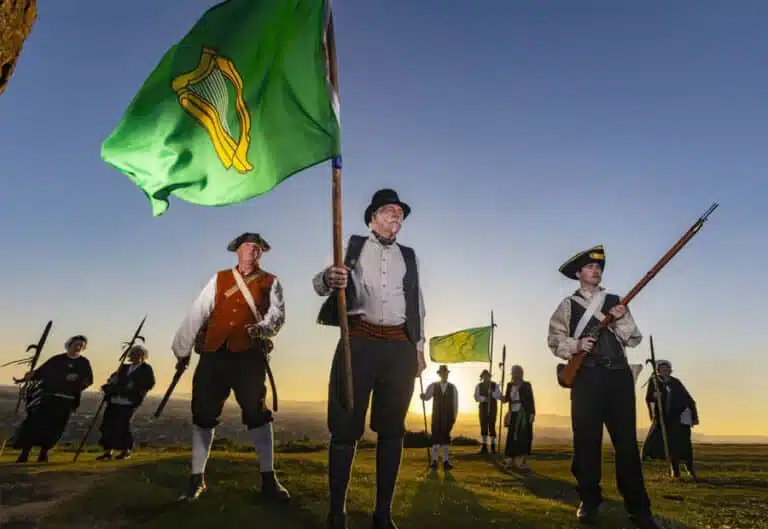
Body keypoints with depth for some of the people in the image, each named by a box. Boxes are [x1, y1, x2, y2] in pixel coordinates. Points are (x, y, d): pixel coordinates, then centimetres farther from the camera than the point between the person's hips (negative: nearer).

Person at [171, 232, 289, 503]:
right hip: (213, 355, 3)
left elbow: (277, 312, -5)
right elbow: (196, 314, 11)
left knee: (258, 414, -1)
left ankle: (268, 479, 8)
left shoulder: (270, 282, 10)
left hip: (249, 356, -2)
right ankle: (197, 479, 22)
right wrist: (182, 350, 7)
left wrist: (263, 327, -27)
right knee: (203, 415, 6)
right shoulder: (219, 279, 15)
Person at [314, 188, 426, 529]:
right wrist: (329, 278, -24)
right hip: (359, 342, -3)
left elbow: (417, 303, 19)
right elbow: (319, 283, 1)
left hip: (400, 347, 3)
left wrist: (419, 347, 12)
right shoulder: (353, 246, 9)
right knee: (345, 426, -2)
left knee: (392, 429, 7)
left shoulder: (409, 256, 17)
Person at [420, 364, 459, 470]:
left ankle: (446, 461, 8)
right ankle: (434, 461, 6)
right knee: (436, 438, 1)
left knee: (446, 438, 3)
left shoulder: (452, 387, 2)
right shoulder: (433, 386, 0)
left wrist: (454, 416, -2)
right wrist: (423, 396, -31)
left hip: (448, 417, 0)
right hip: (436, 417, 0)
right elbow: (426, 397, -8)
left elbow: (455, 402, 2)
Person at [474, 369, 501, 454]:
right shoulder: (478, 386, 0)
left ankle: (493, 446, 10)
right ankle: (484, 446, 6)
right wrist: (483, 398, -26)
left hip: (493, 409, -1)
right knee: (483, 427, -1)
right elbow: (476, 397, -6)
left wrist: (492, 393, -26)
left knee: (492, 427, -2)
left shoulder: (495, 385, -1)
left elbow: (500, 397, -9)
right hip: (483, 409, 1)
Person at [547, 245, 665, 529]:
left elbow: (634, 339, 10)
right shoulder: (568, 305, 9)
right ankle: (589, 503, 12)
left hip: (618, 376, 2)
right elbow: (554, 340, 3)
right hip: (586, 377, -2)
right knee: (587, 441, 0)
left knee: (627, 442, 2)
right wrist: (575, 345, -15)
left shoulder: (615, 301, 16)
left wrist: (621, 319, -8)